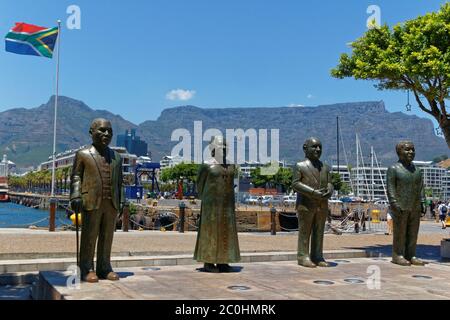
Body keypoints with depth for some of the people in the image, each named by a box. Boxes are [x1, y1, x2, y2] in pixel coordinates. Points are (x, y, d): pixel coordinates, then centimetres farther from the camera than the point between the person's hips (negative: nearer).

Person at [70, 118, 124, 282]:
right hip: (91, 203, -4)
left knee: (107, 237, 8)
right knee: (89, 237, 0)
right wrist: (76, 196, -10)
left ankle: (104, 267, 17)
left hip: (111, 204, 4)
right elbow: (76, 177, 1)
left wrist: (121, 201, 12)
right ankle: (87, 270, 9)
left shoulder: (116, 157, 16)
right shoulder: (83, 154, 4)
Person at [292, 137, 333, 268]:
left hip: (322, 205, 5)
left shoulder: (325, 167, 17)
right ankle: (303, 257, 2)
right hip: (306, 204, -5)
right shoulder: (300, 166, -1)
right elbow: (295, 184, -8)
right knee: (305, 232, -2)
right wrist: (313, 192, -18)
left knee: (319, 232, 7)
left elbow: (329, 183, 15)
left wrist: (329, 190, -10)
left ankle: (317, 257, 14)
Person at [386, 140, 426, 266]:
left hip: (415, 208, 6)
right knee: (400, 232, -3)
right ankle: (397, 256, 3)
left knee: (413, 233, 5)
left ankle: (410, 255, 12)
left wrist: (422, 203, 7)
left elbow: (420, 188, 16)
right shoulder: (393, 169, -3)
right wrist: (394, 204, -16)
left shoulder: (417, 170, 15)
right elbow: (390, 188, -8)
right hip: (400, 207, -5)